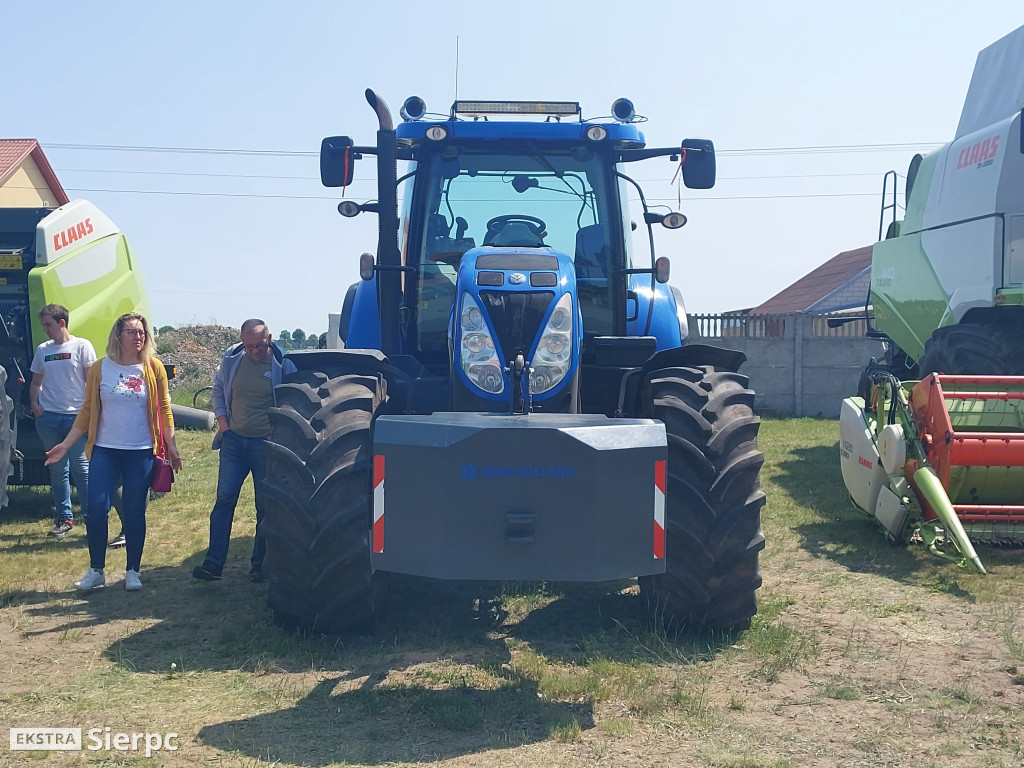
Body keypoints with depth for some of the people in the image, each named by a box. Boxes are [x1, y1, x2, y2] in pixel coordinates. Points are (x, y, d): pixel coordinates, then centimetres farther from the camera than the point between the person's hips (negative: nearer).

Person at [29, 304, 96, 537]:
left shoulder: (81, 346, -2)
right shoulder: (42, 350, 12)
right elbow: (36, 382, 19)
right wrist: (34, 403, 2)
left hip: (76, 416, -4)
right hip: (48, 417, 5)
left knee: (81, 467, -5)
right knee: (57, 469, 9)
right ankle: (64, 518, 16)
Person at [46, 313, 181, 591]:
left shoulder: (154, 369, 0)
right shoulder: (100, 369, 1)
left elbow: (164, 409, 3)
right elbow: (88, 411, 5)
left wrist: (172, 446, 1)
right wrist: (65, 445, 2)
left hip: (141, 453, -1)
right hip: (105, 451, 1)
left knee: (134, 513, 4)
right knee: (97, 509, -4)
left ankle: (133, 571, 17)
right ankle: (96, 571, 12)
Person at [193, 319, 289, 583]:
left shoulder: (282, 365, -8)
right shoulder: (232, 359, 1)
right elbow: (218, 391, 16)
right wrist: (223, 425, 5)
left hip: (266, 443, -3)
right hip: (234, 440, 3)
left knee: (265, 506, 4)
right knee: (224, 499, -1)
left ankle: (259, 564, 16)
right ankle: (213, 563, 2)